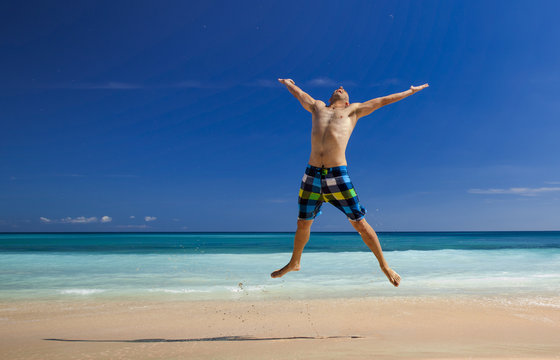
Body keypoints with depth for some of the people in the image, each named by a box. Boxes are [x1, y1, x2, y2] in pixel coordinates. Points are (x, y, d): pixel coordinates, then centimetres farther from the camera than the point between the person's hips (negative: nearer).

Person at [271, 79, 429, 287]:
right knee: (303, 224, 13)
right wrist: (287, 82, 57)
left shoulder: (353, 110, 17)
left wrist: (411, 91, 33)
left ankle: (384, 266, 14)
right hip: (312, 173, 3)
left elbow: (382, 101, 25)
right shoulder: (318, 107, 23)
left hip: (338, 175, -3)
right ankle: (294, 263, 35)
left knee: (360, 224, -1)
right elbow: (299, 93, 40)